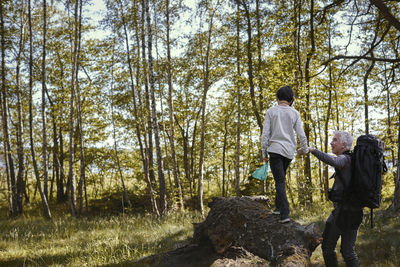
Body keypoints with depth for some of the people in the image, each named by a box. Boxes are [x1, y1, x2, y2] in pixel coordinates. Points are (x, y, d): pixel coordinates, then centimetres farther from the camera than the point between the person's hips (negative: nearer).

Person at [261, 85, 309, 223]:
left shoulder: (270, 112, -1)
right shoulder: (295, 113, 4)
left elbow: (265, 133, -4)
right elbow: (301, 134, 4)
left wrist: (264, 152, 2)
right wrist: (305, 149, 19)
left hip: (275, 149, -3)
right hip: (289, 151, 3)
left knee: (280, 181, -6)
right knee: (281, 178, 20)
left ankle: (284, 213, -15)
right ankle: (278, 206, 25)